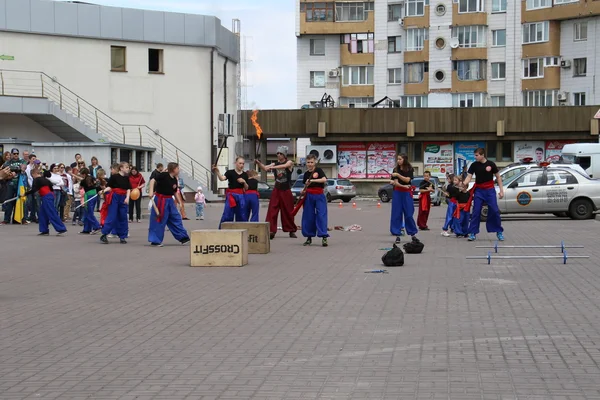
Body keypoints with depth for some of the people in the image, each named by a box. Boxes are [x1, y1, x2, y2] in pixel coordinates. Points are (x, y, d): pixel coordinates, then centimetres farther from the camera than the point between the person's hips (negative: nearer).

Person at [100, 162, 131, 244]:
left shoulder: (126, 178, 9)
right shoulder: (114, 176, -6)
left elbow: (128, 189, 7)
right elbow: (109, 187, -3)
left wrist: (127, 198, -7)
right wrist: (104, 191, -21)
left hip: (123, 198, 5)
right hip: (114, 197, -5)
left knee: (123, 217, 7)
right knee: (112, 217, -8)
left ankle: (122, 237, 15)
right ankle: (104, 235, -2)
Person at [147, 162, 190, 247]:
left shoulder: (174, 180, 7)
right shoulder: (163, 175, -15)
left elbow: (175, 192, 16)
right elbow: (153, 180, -22)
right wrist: (151, 191, -31)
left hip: (169, 200, 8)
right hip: (160, 200, -8)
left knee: (176, 218, 11)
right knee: (158, 221, -3)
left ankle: (183, 237, 21)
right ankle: (155, 241, 6)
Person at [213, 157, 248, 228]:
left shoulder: (245, 175, 9)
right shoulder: (230, 172, -3)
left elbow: (246, 188, 13)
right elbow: (222, 178, -21)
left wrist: (244, 182, -7)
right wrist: (217, 171, -38)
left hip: (240, 196, 4)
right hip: (231, 195, -4)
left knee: (241, 216, 7)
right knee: (227, 215, -10)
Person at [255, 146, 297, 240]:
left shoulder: (289, 162, -3)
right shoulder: (275, 164, 8)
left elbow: (284, 166, -25)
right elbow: (264, 168, -7)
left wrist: (272, 167, -39)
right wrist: (258, 163, -28)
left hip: (286, 191, -3)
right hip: (276, 190, 3)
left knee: (288, 211, 5)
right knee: (272, 210, -9)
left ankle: (292, 231, 20)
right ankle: (271, 231, -12)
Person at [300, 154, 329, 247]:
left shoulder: (318, 170, -3)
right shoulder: (306, 174, 10)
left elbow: (324, 179, -19)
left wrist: (312, 180, -26)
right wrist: (303, 191, 0)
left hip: (319, 195, -4)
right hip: (309, 196, 4)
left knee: (321, 215, -10)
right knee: (308, 216, 5)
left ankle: (324, 237, -14)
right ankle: (309, 237, 15)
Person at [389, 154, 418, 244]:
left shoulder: (410, 169, 0)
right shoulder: (396, 169, 5)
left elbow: (407, 180, -13)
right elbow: (396, 182, -3)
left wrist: (398, 175, -22)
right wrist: (403, 186, -18)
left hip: (407, 193, -2)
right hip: (397, 192, 2)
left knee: (408, 214, -2)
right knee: (396, 214, -1)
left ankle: (413, 233, 9)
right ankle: (397, 235, 2)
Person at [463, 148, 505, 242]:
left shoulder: (491, 164, -4)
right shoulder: (474, 165, -1)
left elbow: (498, 177, 4)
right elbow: (469, 176, -4)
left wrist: (501, 190, 0)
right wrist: (464, 184, -26)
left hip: (490, 190, -1)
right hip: (479, 191, 1)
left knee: (494, 211, -3)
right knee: (476, 212, -3)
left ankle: (499, 232, 10)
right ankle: (473, 233, 2)